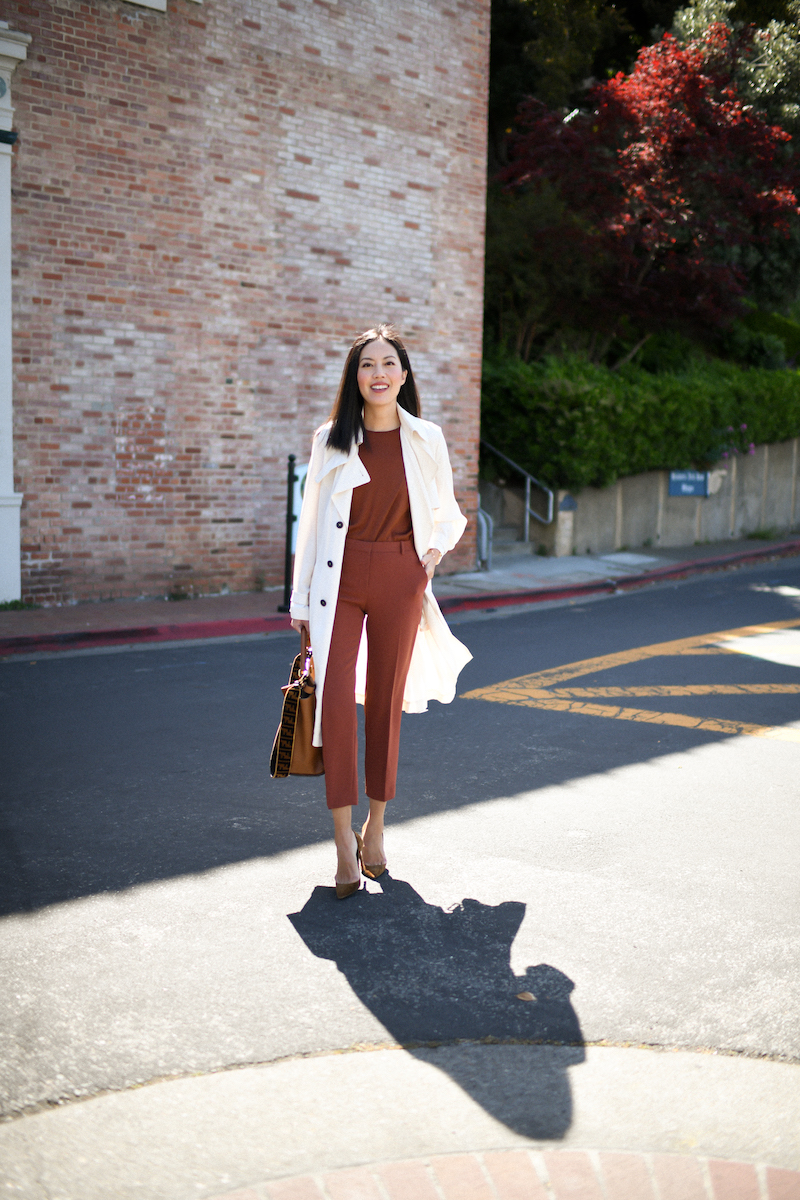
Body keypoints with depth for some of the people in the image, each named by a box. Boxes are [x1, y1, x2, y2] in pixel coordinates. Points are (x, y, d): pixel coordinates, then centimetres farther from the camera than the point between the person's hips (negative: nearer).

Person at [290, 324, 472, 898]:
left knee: (385, 703, 8)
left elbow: (447, 512, 18)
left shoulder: (427, 439, 4)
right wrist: (301, 600, 5)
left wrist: (437, 547, -2)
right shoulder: (331, 439, 3)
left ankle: (375, 827, 24)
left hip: (400, 580, 1)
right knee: (336, 697, -14)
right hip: (340, 578, -1)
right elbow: (312, 519, 7)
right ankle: (344, 842, -9)